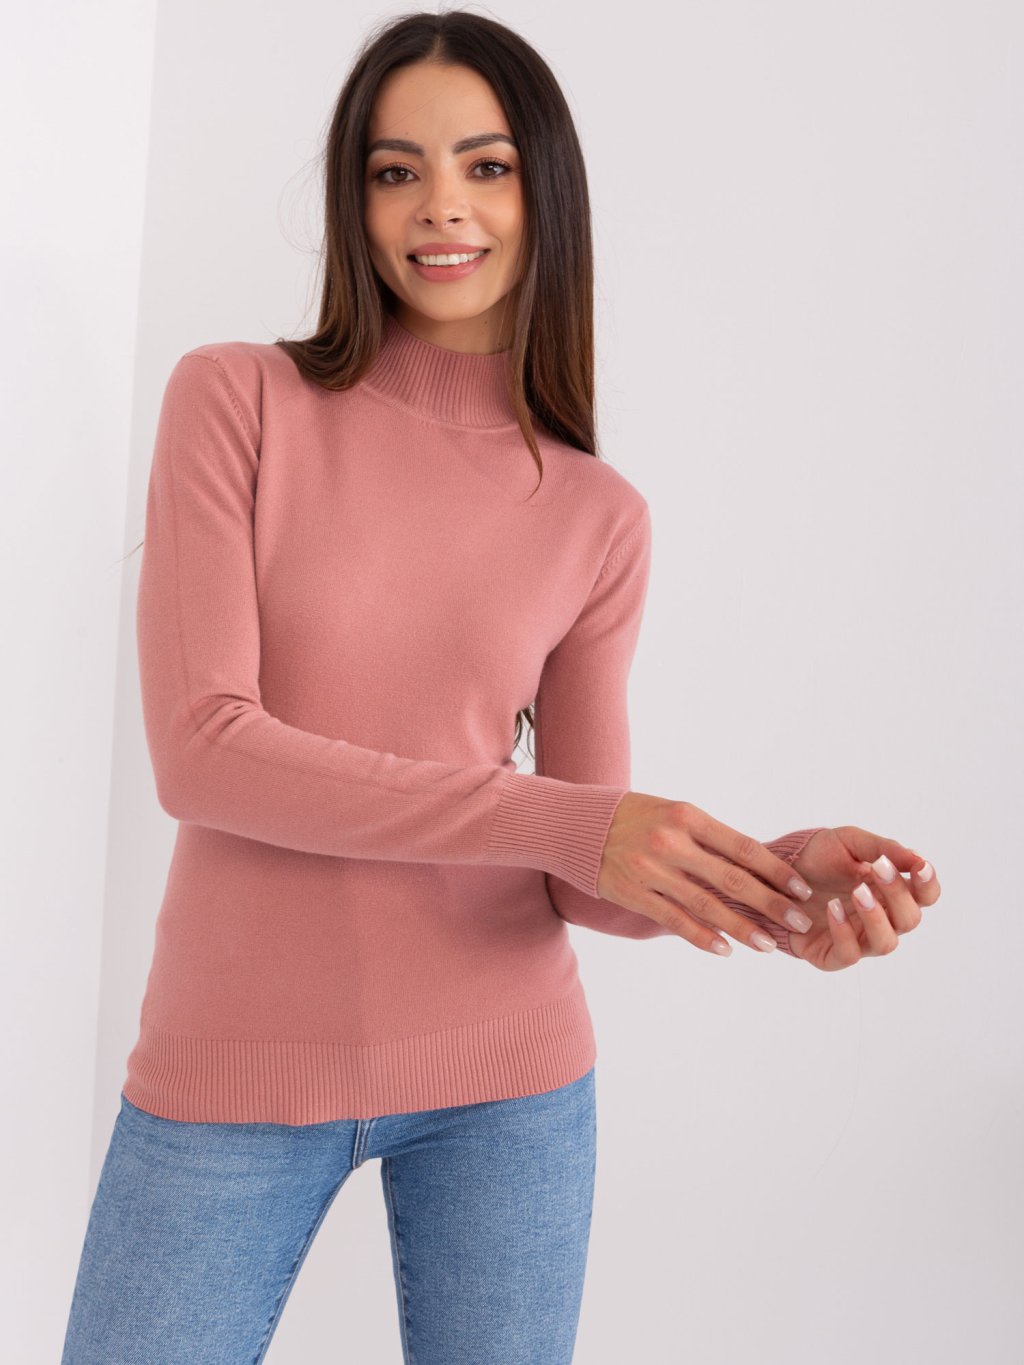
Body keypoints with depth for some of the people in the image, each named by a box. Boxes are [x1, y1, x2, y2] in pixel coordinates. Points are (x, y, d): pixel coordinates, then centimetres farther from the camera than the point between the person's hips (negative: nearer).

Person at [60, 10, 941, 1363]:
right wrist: (562, 821, -23)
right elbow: (199, 750, -15)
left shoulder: (599, 518, 1)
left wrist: (771, 890, -21)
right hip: (236, 1070, -1)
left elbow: (585, 873, 0)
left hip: (504, 1076, 2)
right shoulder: (236, 400, -5)